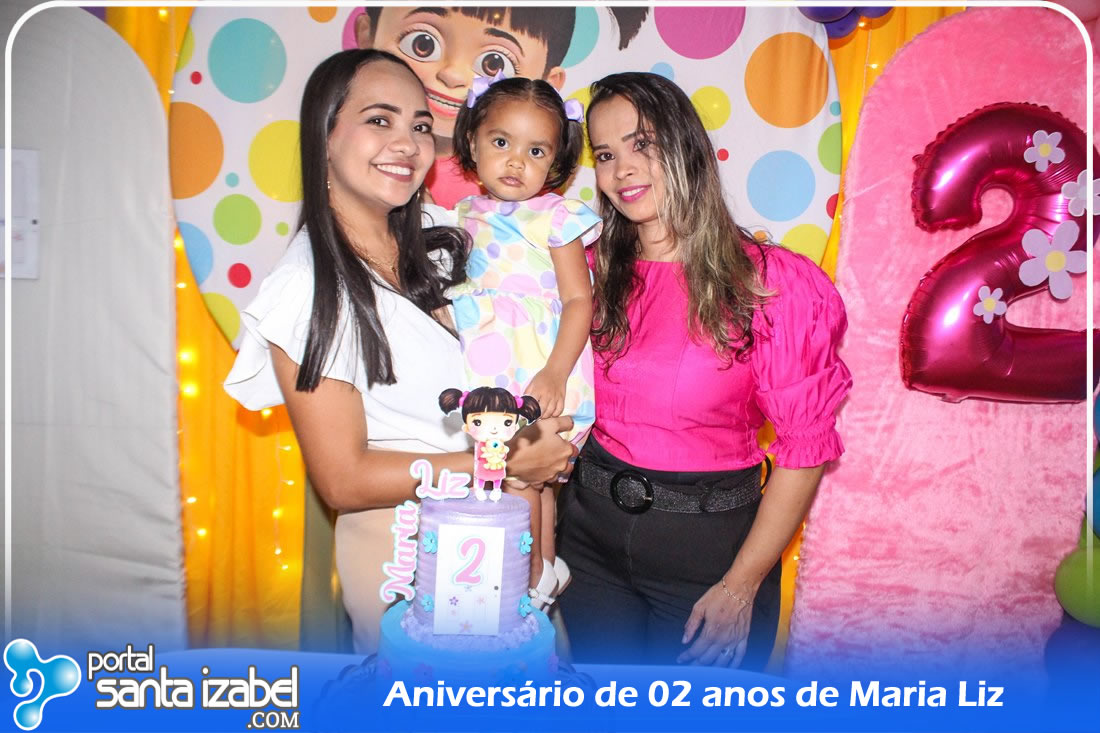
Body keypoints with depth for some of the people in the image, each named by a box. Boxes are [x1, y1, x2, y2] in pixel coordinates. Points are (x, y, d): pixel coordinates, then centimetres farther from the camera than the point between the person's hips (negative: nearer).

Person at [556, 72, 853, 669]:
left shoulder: (771, 282, -11)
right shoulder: (592, 273, 0)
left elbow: (805, 447, -9)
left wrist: (740, 587, -11)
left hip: (709, 543, -3)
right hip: (590, 533, 3)